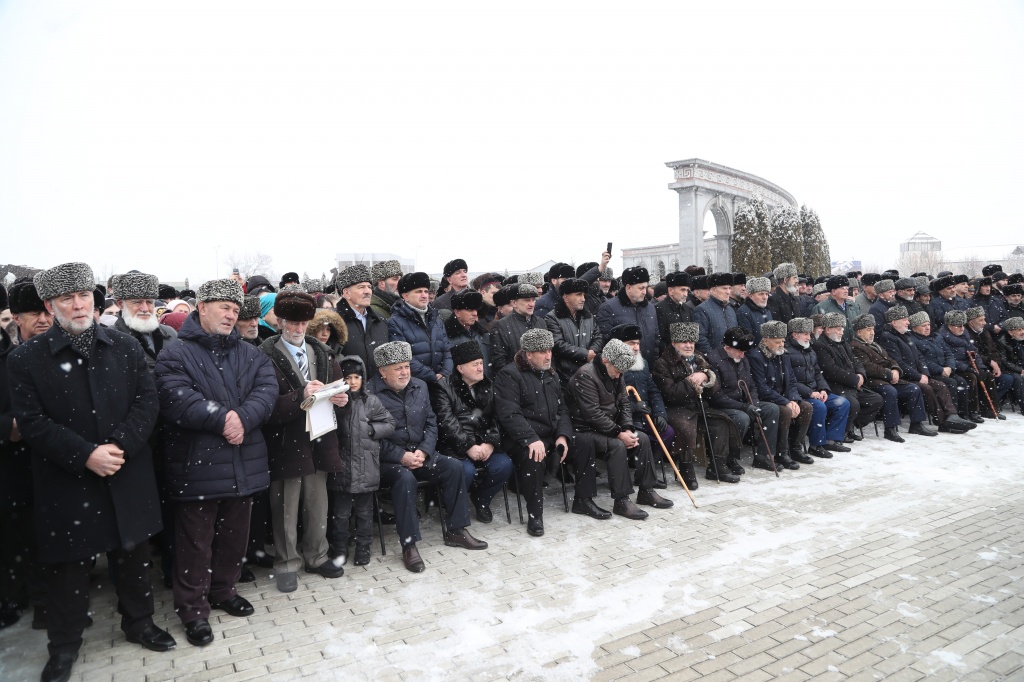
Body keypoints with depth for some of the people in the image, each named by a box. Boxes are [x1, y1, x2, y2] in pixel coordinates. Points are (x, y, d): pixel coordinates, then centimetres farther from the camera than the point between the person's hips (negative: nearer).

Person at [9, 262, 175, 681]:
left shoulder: (126, 348, 2)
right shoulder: (25, 359, -4)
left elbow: (147, 402, -3)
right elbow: (32, 422, -10)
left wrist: (120, 445, -17)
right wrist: (85, 455, -19)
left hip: (128, 479, 2)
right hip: (66, 484, -2)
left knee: (133, 554, 15)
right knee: (67, 566, 11)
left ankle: (139, 622, 36)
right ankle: (64, 645, 32)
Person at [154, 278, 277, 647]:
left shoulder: (251, 354, 11)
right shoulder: (176, 354, -4)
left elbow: (267, 390, -5)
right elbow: (177, 399, -18)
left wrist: (242, 419, -21)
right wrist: (222, 419, -21)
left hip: (243, 465, 5)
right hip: (196, 465, -5)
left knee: (234, 536, 17)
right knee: (196, 542, 6)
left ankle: (223, 591, 37)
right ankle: (194, 609, 22)